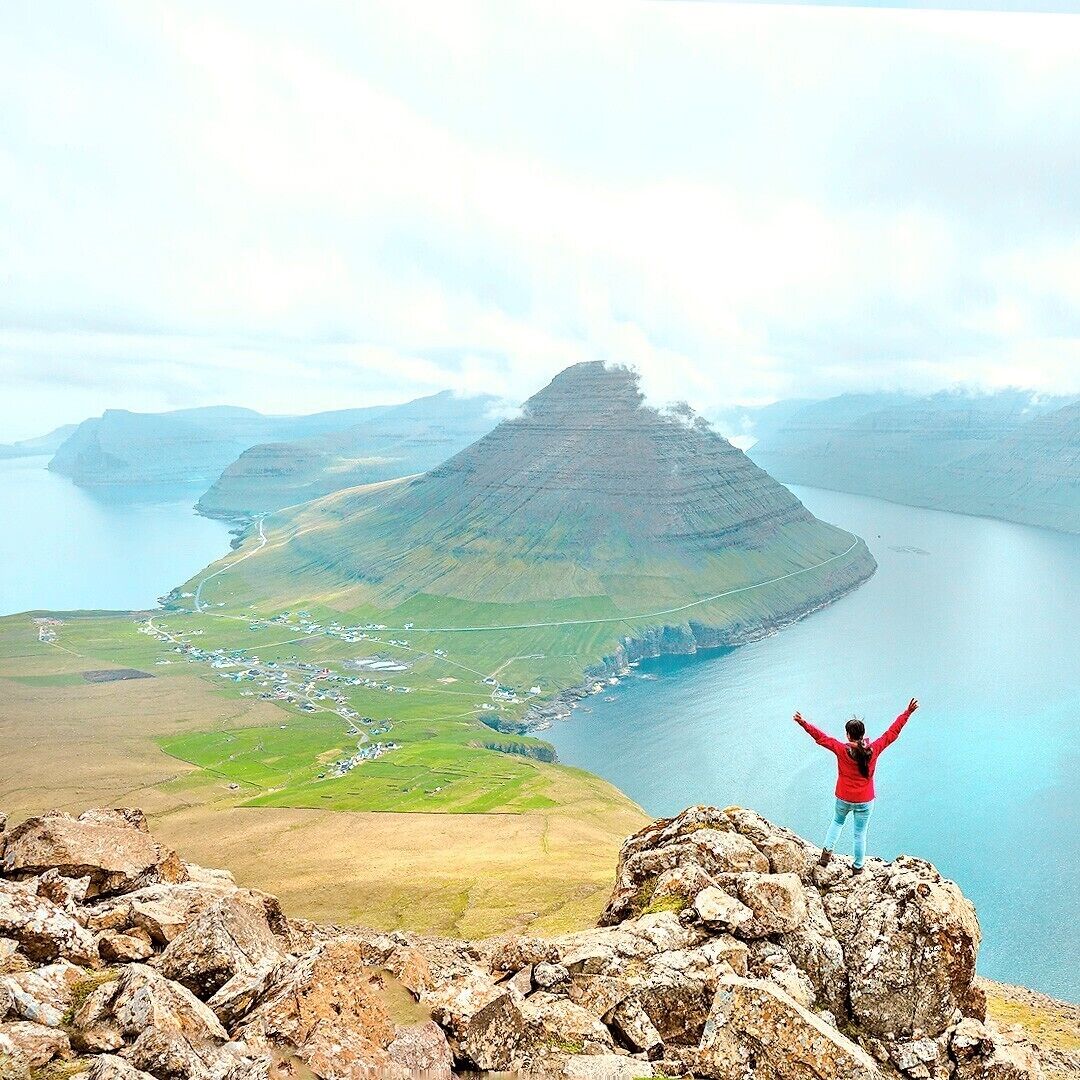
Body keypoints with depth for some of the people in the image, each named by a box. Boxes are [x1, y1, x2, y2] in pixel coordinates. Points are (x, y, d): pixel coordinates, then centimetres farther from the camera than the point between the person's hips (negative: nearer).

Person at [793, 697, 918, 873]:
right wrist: (908, 712, -4)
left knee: (837, 822, 29)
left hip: (844, 799, 0)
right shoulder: (873, 750, -18)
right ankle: (858, 867, 28)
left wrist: (803, 723, -6)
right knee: (860, 834, 16)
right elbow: (893, 732, -11)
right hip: (865, 801, 0)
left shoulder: (842, 750, -21)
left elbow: (820, 737, -14)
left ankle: (827, 851, 19)